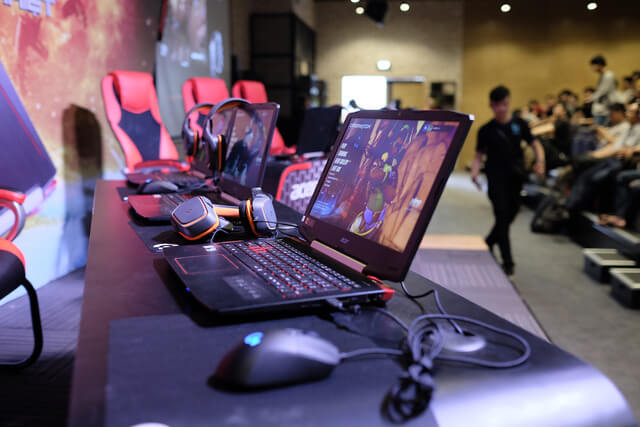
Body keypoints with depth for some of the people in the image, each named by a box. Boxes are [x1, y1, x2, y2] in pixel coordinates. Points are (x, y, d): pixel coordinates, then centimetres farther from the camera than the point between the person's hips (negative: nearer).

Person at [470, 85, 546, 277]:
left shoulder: (519, 124, 6)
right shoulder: (487, 130, 1)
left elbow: (535, 143, 10)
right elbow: (479, 155, 3)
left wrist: (540, 161, -9)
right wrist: (474, 172, -15)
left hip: (516, 177, 3)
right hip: (496, 178, -3)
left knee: (510, 214, 11)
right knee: (502, 217, -7)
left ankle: (488, 244, 37)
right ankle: (507, 262, -2)